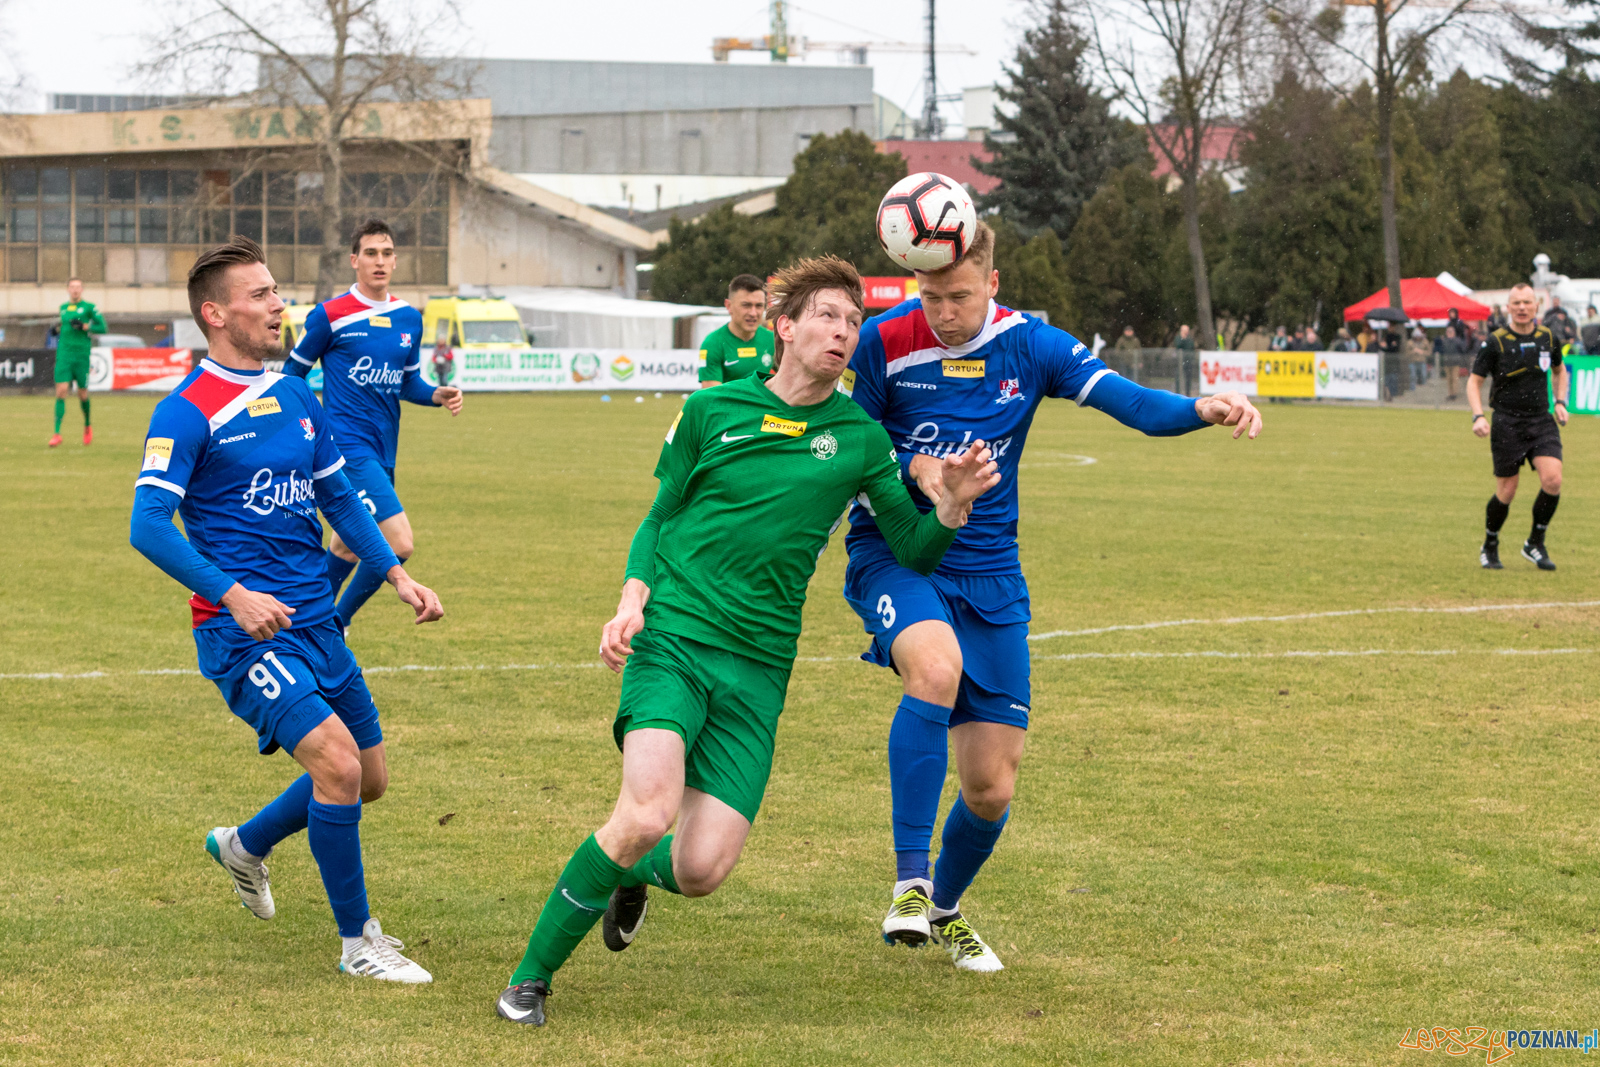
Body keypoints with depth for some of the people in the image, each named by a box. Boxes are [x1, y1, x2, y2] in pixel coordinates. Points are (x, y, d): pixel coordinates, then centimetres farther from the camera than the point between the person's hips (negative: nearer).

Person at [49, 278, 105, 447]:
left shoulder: (89, 307, 0)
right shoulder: (63, 307, 14)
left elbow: (102, 328, -3)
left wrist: (84, 326, -16)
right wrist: (58, 328, 8)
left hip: (81, 355, -3)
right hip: (64, 355, 3)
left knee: (82, 394, 5)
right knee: (61, 392, -10)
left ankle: (87, 427, 32)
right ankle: (57, 433, -13)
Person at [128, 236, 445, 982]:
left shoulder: (296, 398, 12)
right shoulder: (187, 411, -11)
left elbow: (338, 499, 22)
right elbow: (148, 525, -16)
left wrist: (396, 575, 12)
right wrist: (234, 596, -25)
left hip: (313, 620, 8)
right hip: (243, 630, -8)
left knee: (368, 779, 12)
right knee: (338, 762, -19)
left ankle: (246, 845, 38)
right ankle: (357, 943, -4)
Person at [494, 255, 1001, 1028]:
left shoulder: (860, 438, 7)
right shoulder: (712, 411, 4)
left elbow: (914, 551, 11)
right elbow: (660, 517, 13)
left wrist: (954, 506, -10)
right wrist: (633, 601, -4)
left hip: (758, 668, 2)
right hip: (672, 641, -2)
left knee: (701, 869, -9)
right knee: (648, 815, -25)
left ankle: (633, 873, 30)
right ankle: (530, 977, -7)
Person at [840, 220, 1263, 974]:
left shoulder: (1028, 345, -4)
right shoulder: (887, 341, -8)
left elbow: (1128, 401, -13)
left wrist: (1205, 409, -33)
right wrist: (913, 468, -19)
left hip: (989, 573, 3)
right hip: (893, 553, -3)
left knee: (991, 788, 2)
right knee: (936, 666, -37)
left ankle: (944, 909, 33)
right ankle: (909, 883, -31)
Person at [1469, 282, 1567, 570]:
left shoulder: (1548, 337, 4)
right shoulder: (1495, 342, -7)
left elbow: (1560, 370, 23)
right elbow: (1474, 381, -2)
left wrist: (1560, 402, 9)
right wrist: (1478, 416, -16)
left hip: (1542, 420, 3)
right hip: (1507, 423, -3)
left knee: (1552, 479, -16)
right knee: (1506, 492, -1)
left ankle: (1535, 544, 3)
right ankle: (1489, 546, 24)